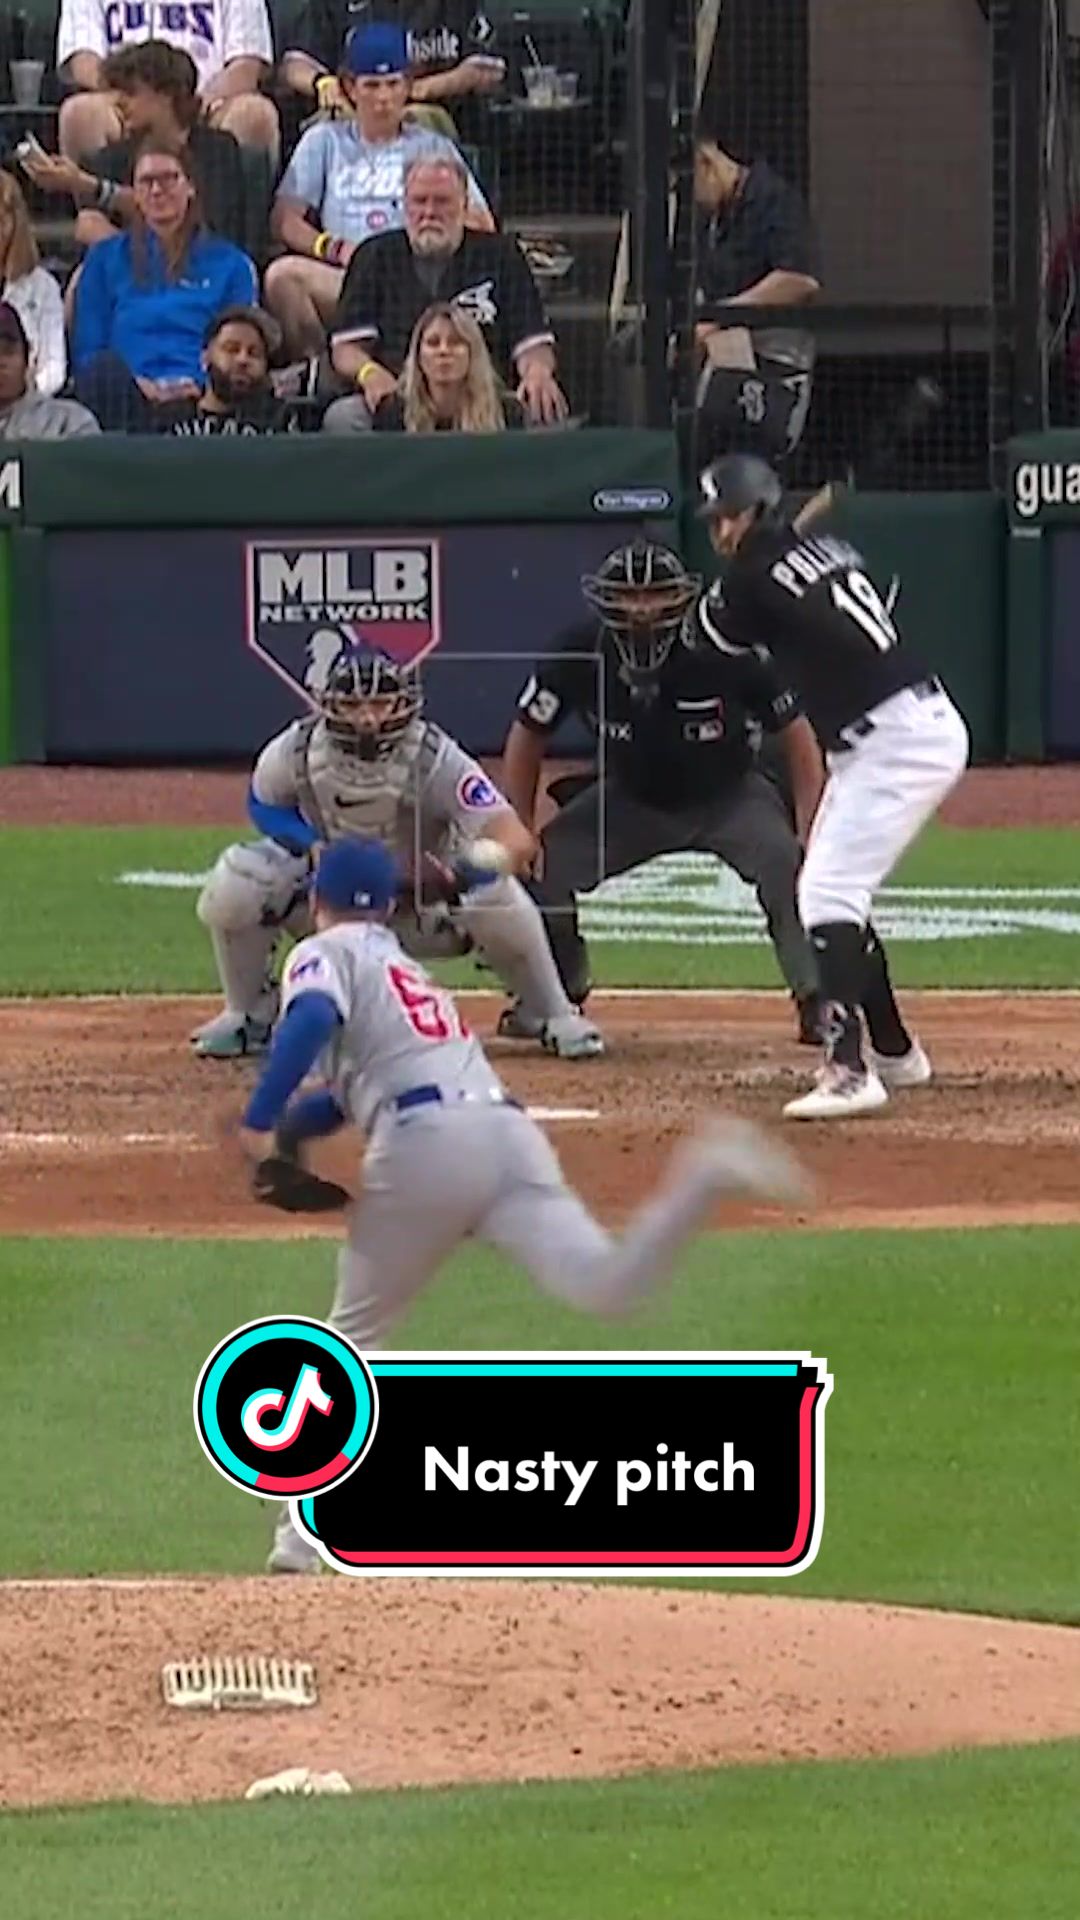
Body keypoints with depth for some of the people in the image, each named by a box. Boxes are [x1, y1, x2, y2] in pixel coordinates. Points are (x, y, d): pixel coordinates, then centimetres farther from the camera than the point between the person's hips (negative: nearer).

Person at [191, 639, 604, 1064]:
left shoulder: (435, 760, -32)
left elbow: (516, 841, -42)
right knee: (232, 887, -25)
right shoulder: (293, 753, -23)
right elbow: (265, 806, 0)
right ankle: (248, 1016, 2)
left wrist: (455, 877, -64)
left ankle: (557, 1019, -3)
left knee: (501, 904, -32)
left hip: (422, 905, -2)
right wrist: (316, 847, -23)